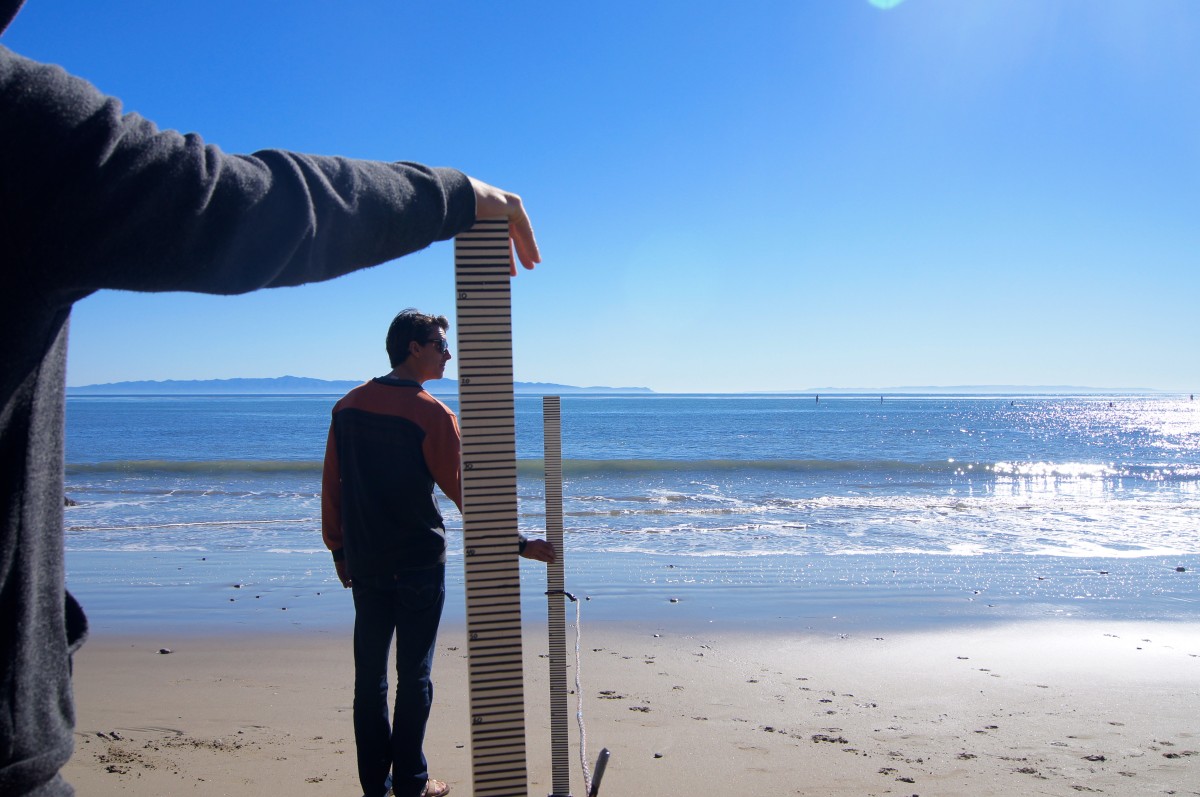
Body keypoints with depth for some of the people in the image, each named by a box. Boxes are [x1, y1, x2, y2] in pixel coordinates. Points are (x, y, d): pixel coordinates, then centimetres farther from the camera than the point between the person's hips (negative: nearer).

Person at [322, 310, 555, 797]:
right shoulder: (431, 414, -13)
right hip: (418, 564, -5)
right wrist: (518, 544, -9)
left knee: (369, 674, 12)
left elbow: (331, 486, 7)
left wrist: (339, 549, 16)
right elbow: (463, 492, -14)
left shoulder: (348, 406, 4)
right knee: (414, 675, 6)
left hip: (363, 562, 5)